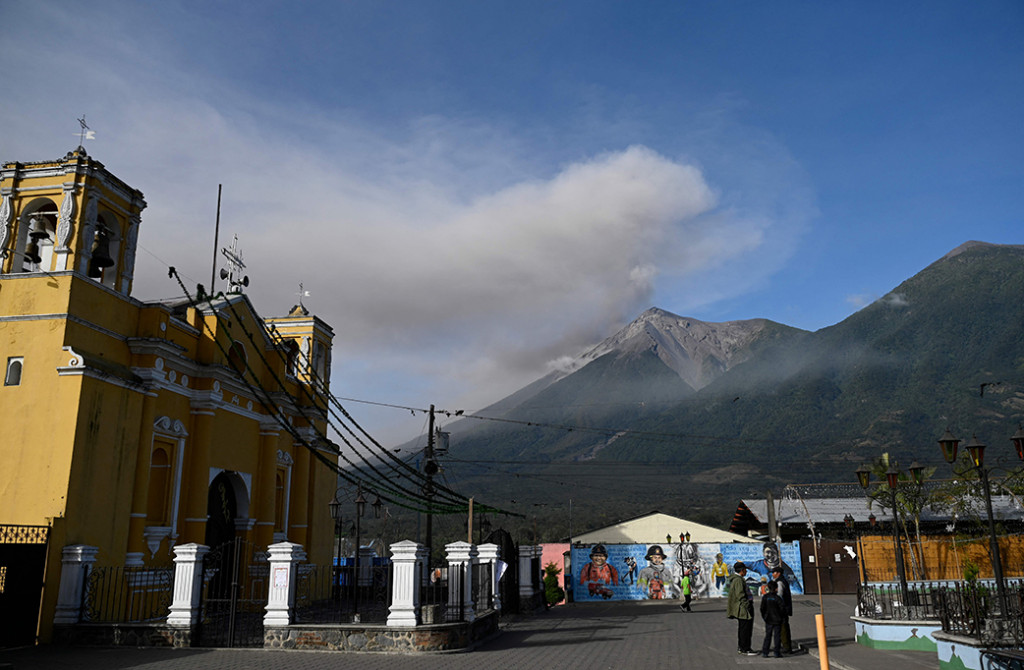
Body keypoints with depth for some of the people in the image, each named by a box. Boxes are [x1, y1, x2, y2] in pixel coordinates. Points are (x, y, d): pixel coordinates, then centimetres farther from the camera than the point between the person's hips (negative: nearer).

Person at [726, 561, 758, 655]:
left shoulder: (739, 579, 16)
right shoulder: (738, 580, -18)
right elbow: (740, 595, -23)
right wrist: (747, 606, -23)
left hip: (742, 608, 11)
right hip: (744, 608, -11)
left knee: (742, 628, 15)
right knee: (746, 628, -7)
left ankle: (741, 647, 22)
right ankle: (746, 649, -3)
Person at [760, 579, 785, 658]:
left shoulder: (765, 597, -2)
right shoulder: (778, 598, -12)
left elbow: (762, 608, -1)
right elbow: (782, 608, -13)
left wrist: (764, 616, 12)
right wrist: (782, 616, 4)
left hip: (768, 620, 3)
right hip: (777, 620, -3)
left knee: (768, 636, 9)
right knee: (777, 636, 4)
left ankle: (764, 652, 6)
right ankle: (777, 653, 4)